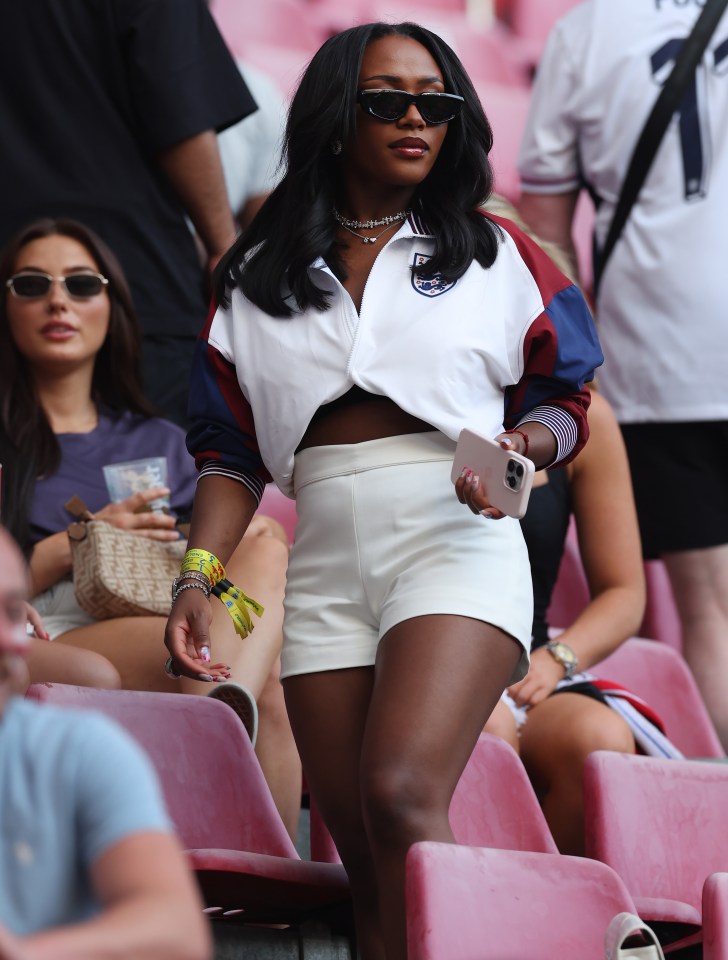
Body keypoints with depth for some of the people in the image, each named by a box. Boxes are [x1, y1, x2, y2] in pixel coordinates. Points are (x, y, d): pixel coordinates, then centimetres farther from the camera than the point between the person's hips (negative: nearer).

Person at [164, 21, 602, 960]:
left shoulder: (497, 257, 12)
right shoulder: (259, 277, 16)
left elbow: (562, 399, 14)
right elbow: (231, 448, 14)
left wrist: (520, 448, -8)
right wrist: (200, 577, 1)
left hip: (456, 547, -3)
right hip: (324, 564, 3)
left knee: (401, 796, -25)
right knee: (364, 858, -1)